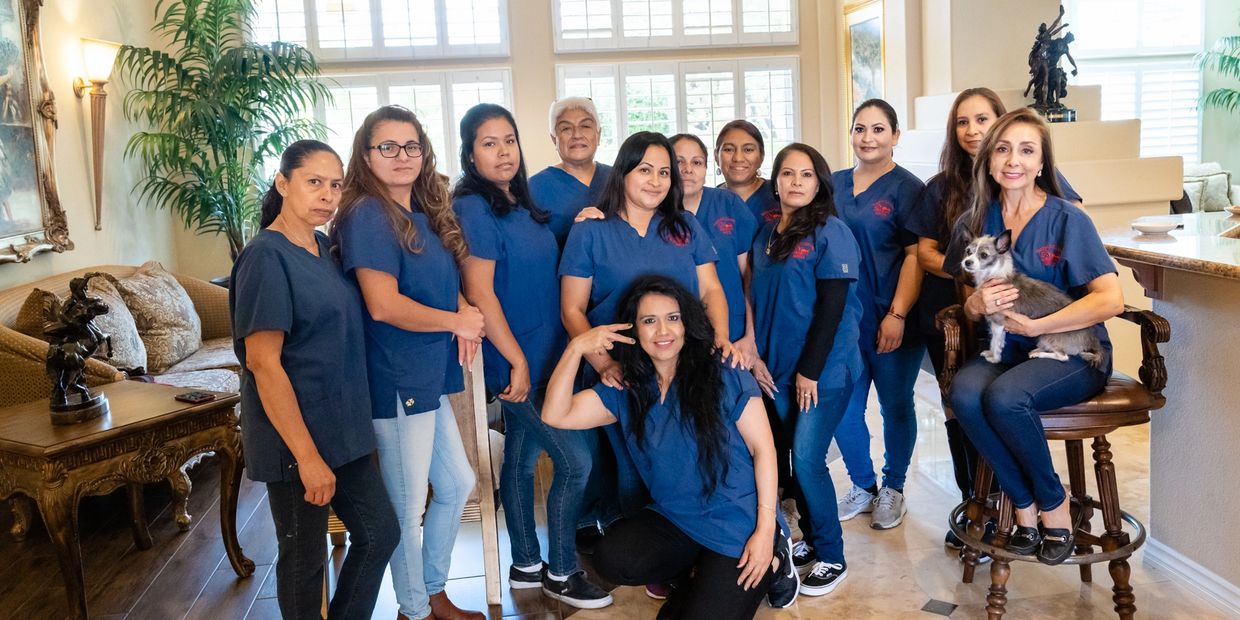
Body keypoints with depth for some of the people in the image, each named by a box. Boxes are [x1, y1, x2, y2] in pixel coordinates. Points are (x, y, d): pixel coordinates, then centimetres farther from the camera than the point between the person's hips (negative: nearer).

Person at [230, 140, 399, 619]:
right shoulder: (266, 257, -16)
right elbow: (262, 362, -20)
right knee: (304, 557, 8)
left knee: (380, 532, 14)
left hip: (342, 430, 8)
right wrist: (306, 454, -22)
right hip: (294, 438, -8)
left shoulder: (323, 247, 8)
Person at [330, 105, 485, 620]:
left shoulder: (426, 213, 10)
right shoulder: (368, 215, -15)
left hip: (430, 377, 9)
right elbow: (383, 305, -24)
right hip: (397, 381, -9)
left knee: (458, 484, 19)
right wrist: (457, 322, -12)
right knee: (409, 509, 6)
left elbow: (445, 283, 19)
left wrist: (466, 316, -3)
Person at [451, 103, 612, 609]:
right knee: (575, 462, -4)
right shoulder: (474, 208, -15)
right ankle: (561, 574, 12)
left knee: (522, 459, 16)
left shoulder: (520, 203, 10)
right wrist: (517, 362, -19)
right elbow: (479, 292, -19)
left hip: (540, 355, 8)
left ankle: (526, 565, 28)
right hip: (516, 360, -8)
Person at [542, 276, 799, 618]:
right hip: (674, 521, 4)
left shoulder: (724, 375, -9)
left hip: (737, 526, -4)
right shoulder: (626, 392, 2)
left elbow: (762, 448, -7)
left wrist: (765, 529, -13)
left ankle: (769, 563, 14)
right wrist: (576, 348, -17)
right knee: (612, 559, -22)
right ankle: (703, 572, 5)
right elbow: (555, 415, -6)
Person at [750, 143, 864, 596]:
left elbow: (832, 305, -14)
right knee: (788, 457, 10)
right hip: (779, 368, 6)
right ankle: (812, 537, 28)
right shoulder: (766, 235, 9)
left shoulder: (831, 232, -9)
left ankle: (831, 556, 9)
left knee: (806, 460, -7)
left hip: (824, 368, -6)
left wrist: (810, 369, -15)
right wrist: (758, 357, 5)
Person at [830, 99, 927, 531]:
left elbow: (915, 255, -8)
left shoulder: (907, 188, -2)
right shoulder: (833, 184, 11)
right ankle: (862, 486, 26)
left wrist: (898, 315, -16)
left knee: (895, 405, 8)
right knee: (843, 408, 6)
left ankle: (893, 489, 27)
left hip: (891, 320, -4)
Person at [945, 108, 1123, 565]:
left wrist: (1033, 325, -18)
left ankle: (1053, 505, -7)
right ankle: (1025, 505, -12)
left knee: (1004, 396, -33)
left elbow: (1110, 300, -14)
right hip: (1005, 353, 4)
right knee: (963, 392, -29)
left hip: (1073, 354, -4)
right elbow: (969, 303, 13)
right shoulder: (976, 221, 6)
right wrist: (976, 304, -11)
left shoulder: (1067, 219, -7)